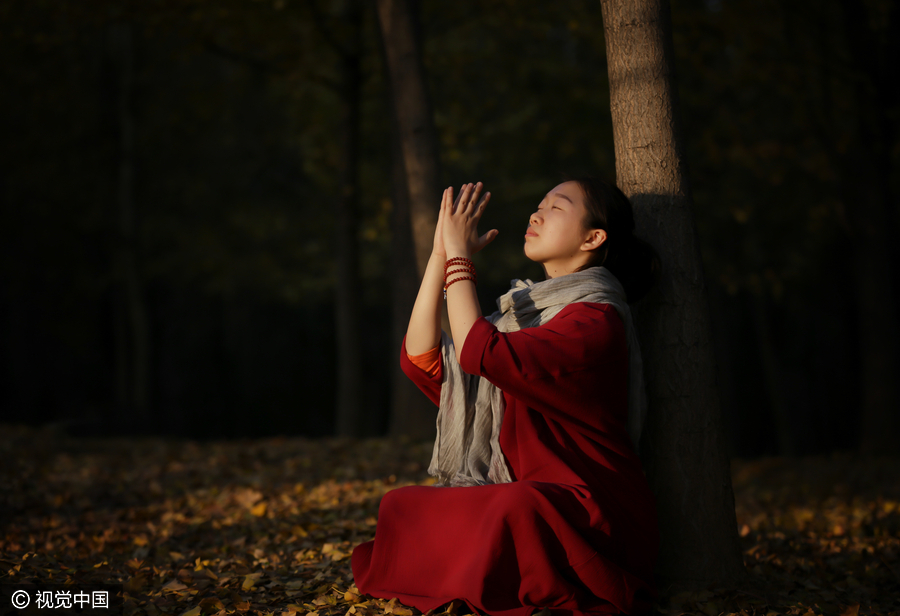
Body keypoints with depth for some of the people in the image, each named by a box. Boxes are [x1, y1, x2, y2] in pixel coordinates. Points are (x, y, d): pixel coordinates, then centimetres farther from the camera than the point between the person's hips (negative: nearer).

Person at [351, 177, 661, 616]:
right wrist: (442, 255, 2)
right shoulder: (524, 309, 14)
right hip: (527, 501, 8)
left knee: (514, 509, -37)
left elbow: (480, 353, -25)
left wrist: (459, 257, -13)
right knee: (401, 505, -4)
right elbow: (421, 358, 5)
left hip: (591, 519, -8)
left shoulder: (596, 320, -12)